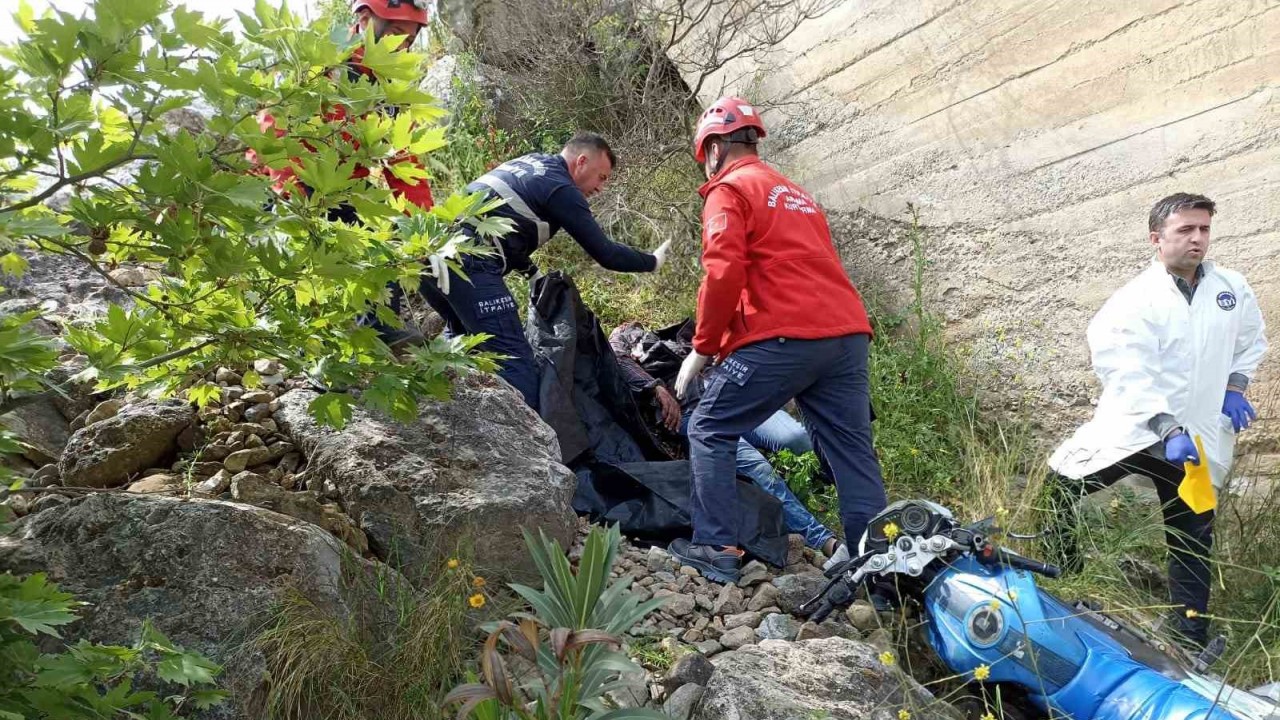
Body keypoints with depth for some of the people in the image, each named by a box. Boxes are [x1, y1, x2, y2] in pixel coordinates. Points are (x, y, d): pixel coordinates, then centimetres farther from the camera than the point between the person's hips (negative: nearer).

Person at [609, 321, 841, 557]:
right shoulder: (620, 338, 26)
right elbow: (617, 360, 2)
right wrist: (657, 388, -13)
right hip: (687, 411, -5)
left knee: (796, 435, -25)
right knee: (757, 467, -25)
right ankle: (824, 541, -25)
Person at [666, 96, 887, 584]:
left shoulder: (729, 189, 5)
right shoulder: (796, 194, 29)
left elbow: (723, 274, -11)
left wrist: (702, 347, -1)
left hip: (785, 338, -7)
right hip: (848, 333, 8)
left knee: (710, 432, 6)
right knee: (853, 452, 9)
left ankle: (717, 549, 3)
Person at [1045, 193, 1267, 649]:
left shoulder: (1232, 289, 2)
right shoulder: (1134, 302, -13)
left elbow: (1252, 340, 21)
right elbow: (1132, 379, -21)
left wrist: (1235, 386, 5)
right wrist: (1168, 431, -29)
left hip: (1199, 438, 3)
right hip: (1132, 429, -3)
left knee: (1191, 540, 10)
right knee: (1065, 486, -2)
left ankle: (1190, 637, 24)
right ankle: (1058, 570, 20)